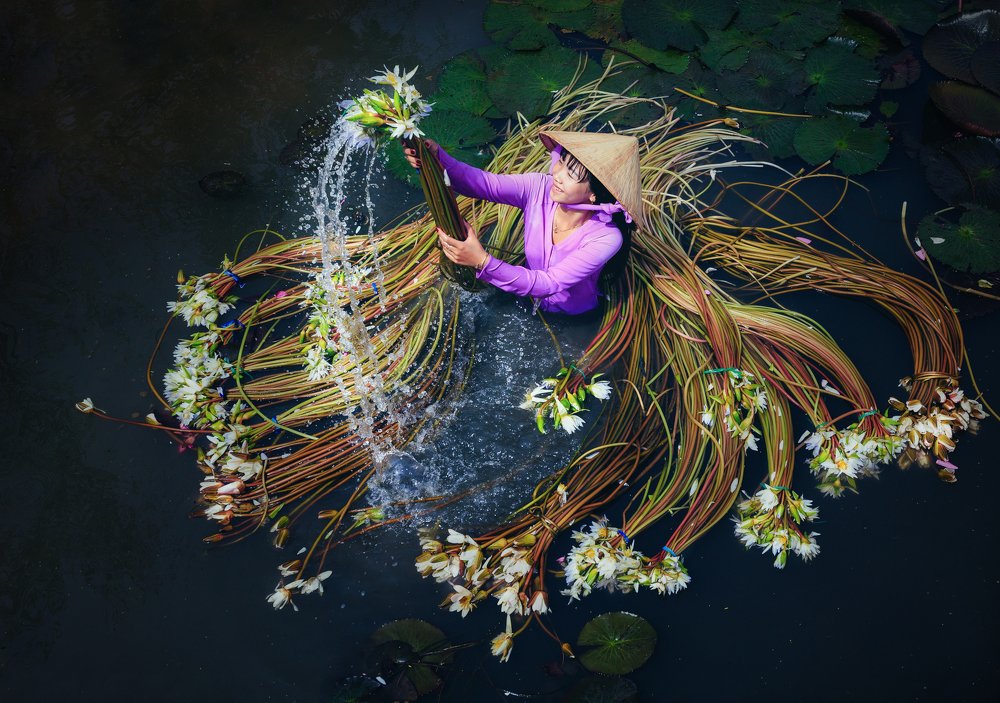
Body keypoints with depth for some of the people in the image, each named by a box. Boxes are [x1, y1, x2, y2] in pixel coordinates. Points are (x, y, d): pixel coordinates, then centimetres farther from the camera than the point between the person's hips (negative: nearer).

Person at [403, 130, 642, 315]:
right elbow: (484, 183, -28)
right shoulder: (540, 188, -22)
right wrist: (437, 158, -48)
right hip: (528, 294, 4)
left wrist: (482, 261, -48)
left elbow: (550, 284, -36)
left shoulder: (606, 238, -33)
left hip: (573, 323, -3)